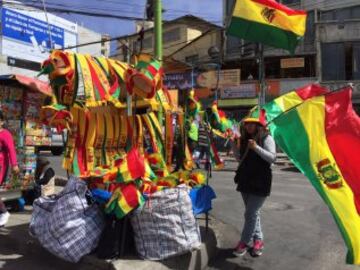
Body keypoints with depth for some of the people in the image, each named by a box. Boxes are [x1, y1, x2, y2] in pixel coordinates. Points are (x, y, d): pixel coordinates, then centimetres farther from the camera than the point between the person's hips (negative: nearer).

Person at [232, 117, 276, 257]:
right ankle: (258, 240, 27)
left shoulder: (266, 138, -9)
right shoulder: (244, 139, 10)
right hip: (246, 180, 7)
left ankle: (245, 242, 7)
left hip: (260, 182, -7)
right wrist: (235, 147, -1)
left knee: (250, 213, -5)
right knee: (253, 212, 15)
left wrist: (256, 148, -27)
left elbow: (272, 158, -17)